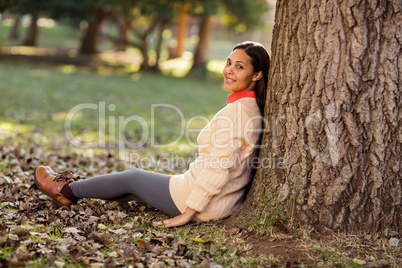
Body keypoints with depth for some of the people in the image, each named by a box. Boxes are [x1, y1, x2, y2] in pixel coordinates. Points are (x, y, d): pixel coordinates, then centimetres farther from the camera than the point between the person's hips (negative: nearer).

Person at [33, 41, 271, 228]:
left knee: (133, 177, 11)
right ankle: (71, 190, 40)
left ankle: (69, 190, 33)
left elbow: (218, 170, -26)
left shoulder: (236, 111, -24)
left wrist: (187, 213, -19)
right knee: (139, 178, 22)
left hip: (208, 204, -8)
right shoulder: (253, 107, 5)